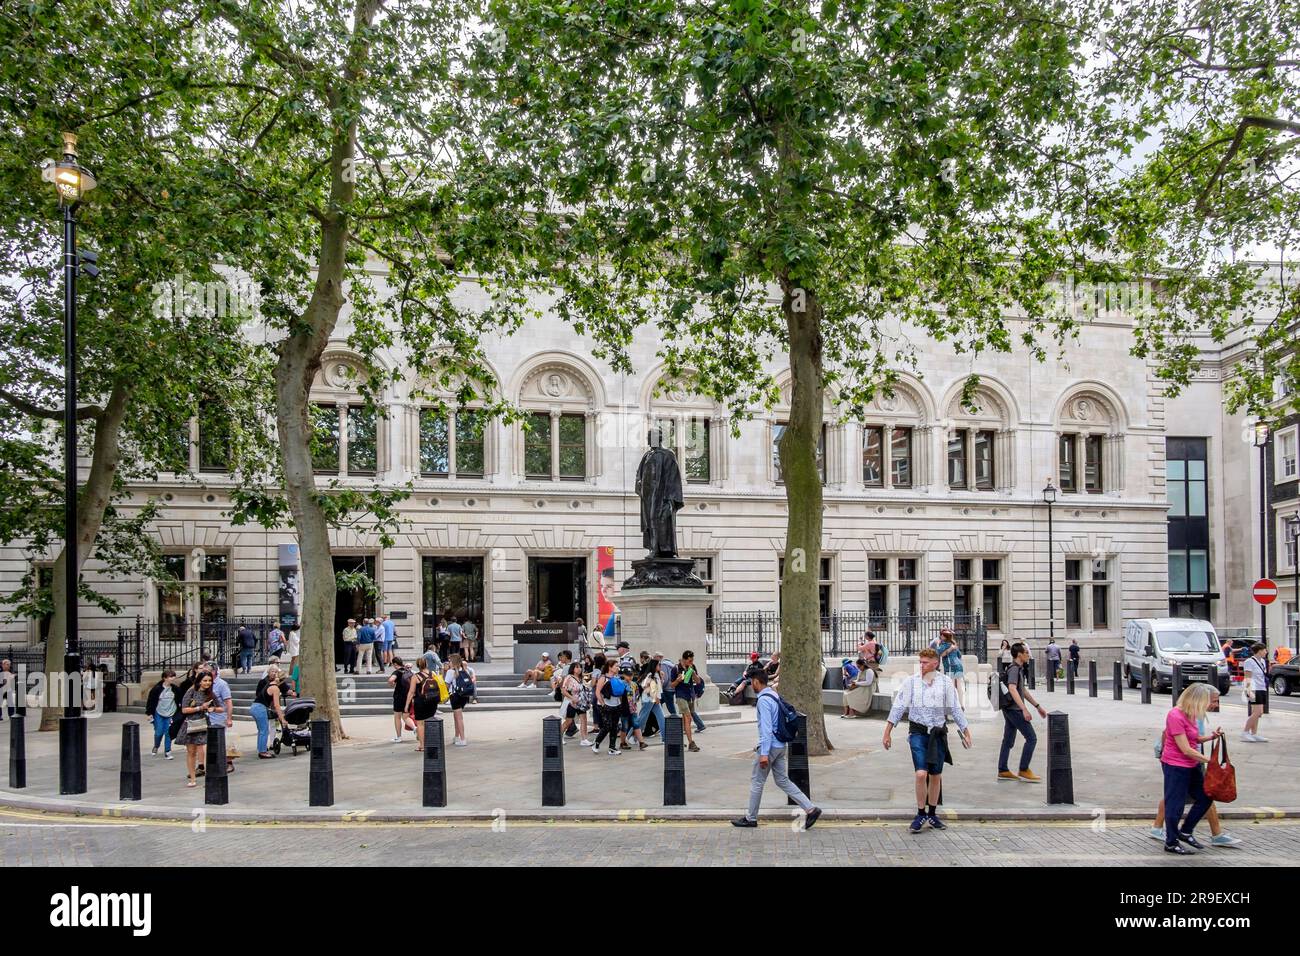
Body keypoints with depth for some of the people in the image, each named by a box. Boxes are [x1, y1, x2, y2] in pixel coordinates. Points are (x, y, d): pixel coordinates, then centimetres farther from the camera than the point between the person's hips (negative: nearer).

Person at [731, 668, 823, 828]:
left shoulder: (763, 700, -18)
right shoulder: (774, 695, 11)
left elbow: (766, 728, -24)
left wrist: (764, 753, -24)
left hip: (770, 746, -9)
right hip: (780, 746, 9)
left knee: (756, 782, 5)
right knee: (783, 780, 12)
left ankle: (750, 818, 16)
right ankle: (810, 809, 5)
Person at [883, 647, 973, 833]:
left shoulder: (946, 682, 2)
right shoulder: (911, 681, -1)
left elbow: (956, 709, 7)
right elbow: (898, 707, 0)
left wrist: (966, 732, 5)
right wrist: (887, 732, -1)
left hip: (938, 733, 2)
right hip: (918, 732, -2)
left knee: (936, 776, 9)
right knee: (921, 774, -14)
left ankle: (932, 814, 25)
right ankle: (920, 814, 1)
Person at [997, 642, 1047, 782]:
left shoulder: (1019, 669, 16)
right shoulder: (1014, 669, -16)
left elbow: (1023, 690, 24)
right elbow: (1012, 689, -29)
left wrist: (1038, 706, 25)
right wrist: (1024, 709, -36)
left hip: (1010, 709, 10)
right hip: (1014, 709, -10)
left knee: (1008, 740, 12)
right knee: (1031, 738, -6)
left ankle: (1002, 771, 15)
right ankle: (1023, 771, -2)